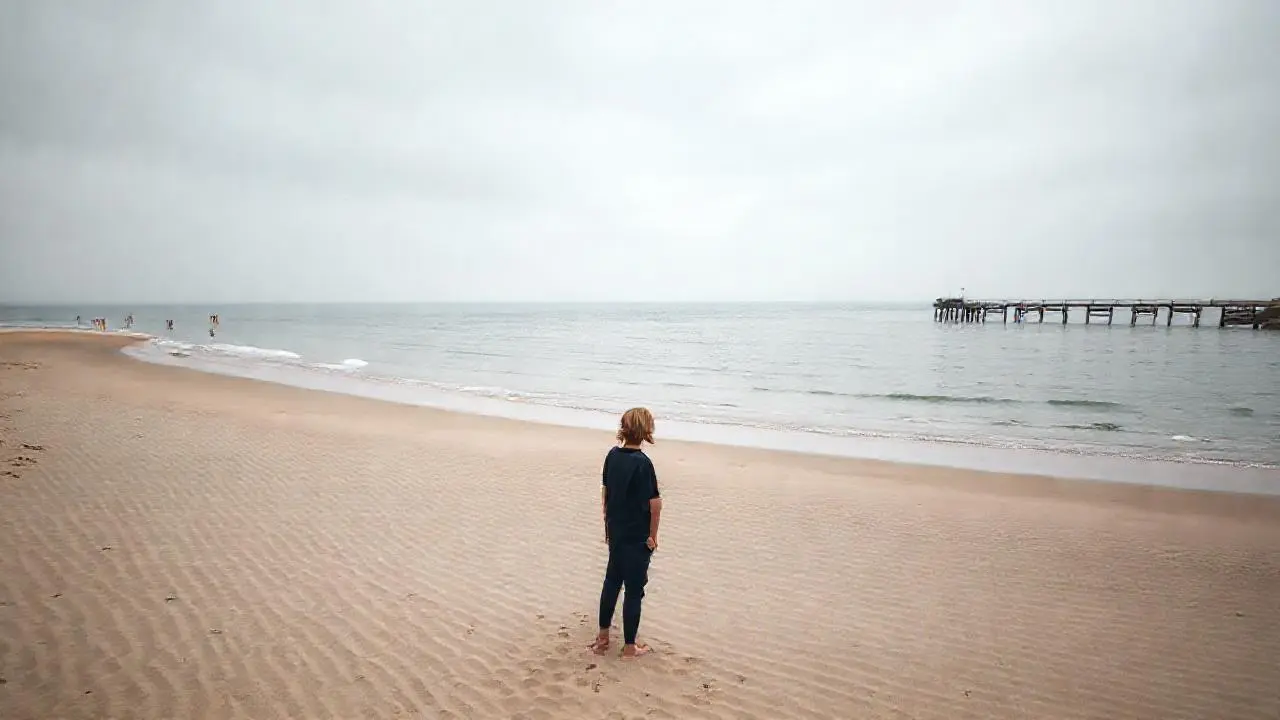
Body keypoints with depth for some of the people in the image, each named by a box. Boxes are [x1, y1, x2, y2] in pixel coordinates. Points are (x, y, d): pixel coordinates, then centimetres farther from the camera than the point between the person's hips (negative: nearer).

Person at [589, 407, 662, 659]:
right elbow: (655, 503, -19)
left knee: (612, 581, 21)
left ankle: (602, 637, 31)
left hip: (615, 532, 7)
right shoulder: (643, 463, -22)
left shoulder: (613, 455, -2)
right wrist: (653, 535, -5)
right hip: (637, 537, -7)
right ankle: (630, 647, 18)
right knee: (634, 589, 6)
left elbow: (605, 492, 8)